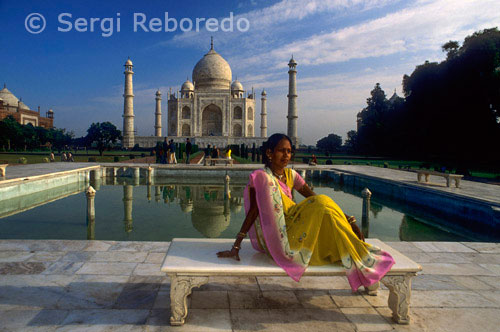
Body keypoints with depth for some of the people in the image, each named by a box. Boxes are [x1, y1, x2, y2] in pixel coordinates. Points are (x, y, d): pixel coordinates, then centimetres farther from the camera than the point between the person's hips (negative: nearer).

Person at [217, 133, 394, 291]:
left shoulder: (290, 175, 10)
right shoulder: (261, 177, -11)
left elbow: (315, 198, 5)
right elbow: (253, 211, -14)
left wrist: (348, 220, -2)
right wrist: (235, 247, -18)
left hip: (291, 231, 7)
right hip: (274, 239, -7)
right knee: (321, 204, -23)